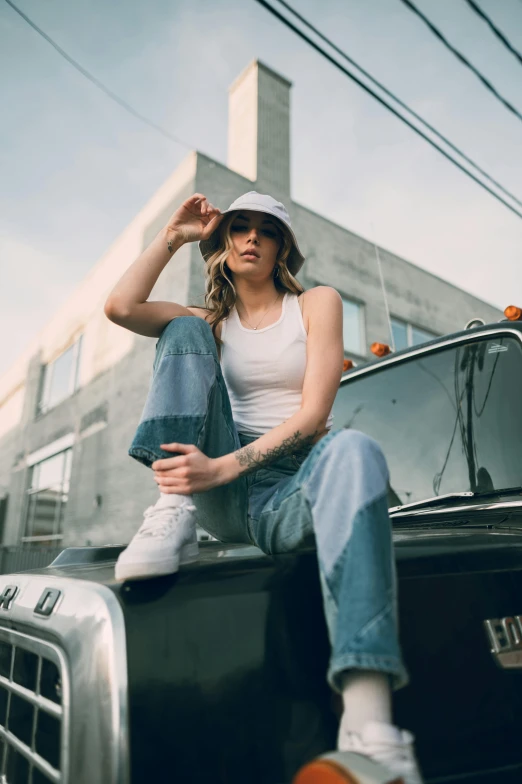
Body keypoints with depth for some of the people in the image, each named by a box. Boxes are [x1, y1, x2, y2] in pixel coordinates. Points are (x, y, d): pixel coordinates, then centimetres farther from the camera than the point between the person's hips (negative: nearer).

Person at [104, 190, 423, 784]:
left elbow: (314, 413, -7)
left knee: (355, 451, -37)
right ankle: (172, 515, -24)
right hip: (223, 499, 3)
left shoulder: (316, 303, 9)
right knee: (183, 330, -8)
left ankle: (370, 736, -50)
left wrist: (227, 464, -19)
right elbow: (119, 307, 2)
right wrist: (172, 237, 9)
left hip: (292, 490, -2)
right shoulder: (211, 323, 20)